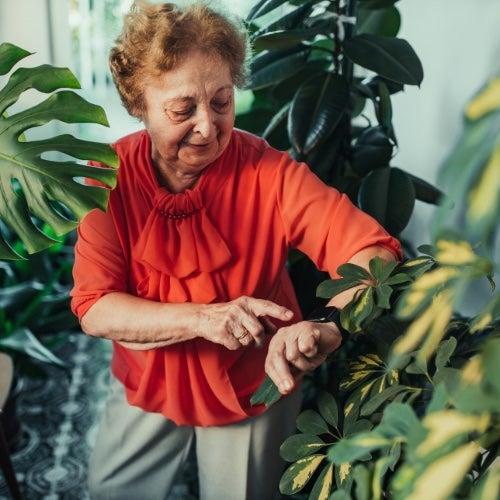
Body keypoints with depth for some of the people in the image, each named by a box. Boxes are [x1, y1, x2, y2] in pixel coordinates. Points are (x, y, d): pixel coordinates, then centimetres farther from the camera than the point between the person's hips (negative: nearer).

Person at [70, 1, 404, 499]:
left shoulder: (270, 173, -25)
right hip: (146, 383, 3)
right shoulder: (110, 176, -18)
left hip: (254, 389, -2)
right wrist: (203, 317, -36)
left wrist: (323, 330, -50)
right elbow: (94, 309, -21)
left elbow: (375, 254, -31)